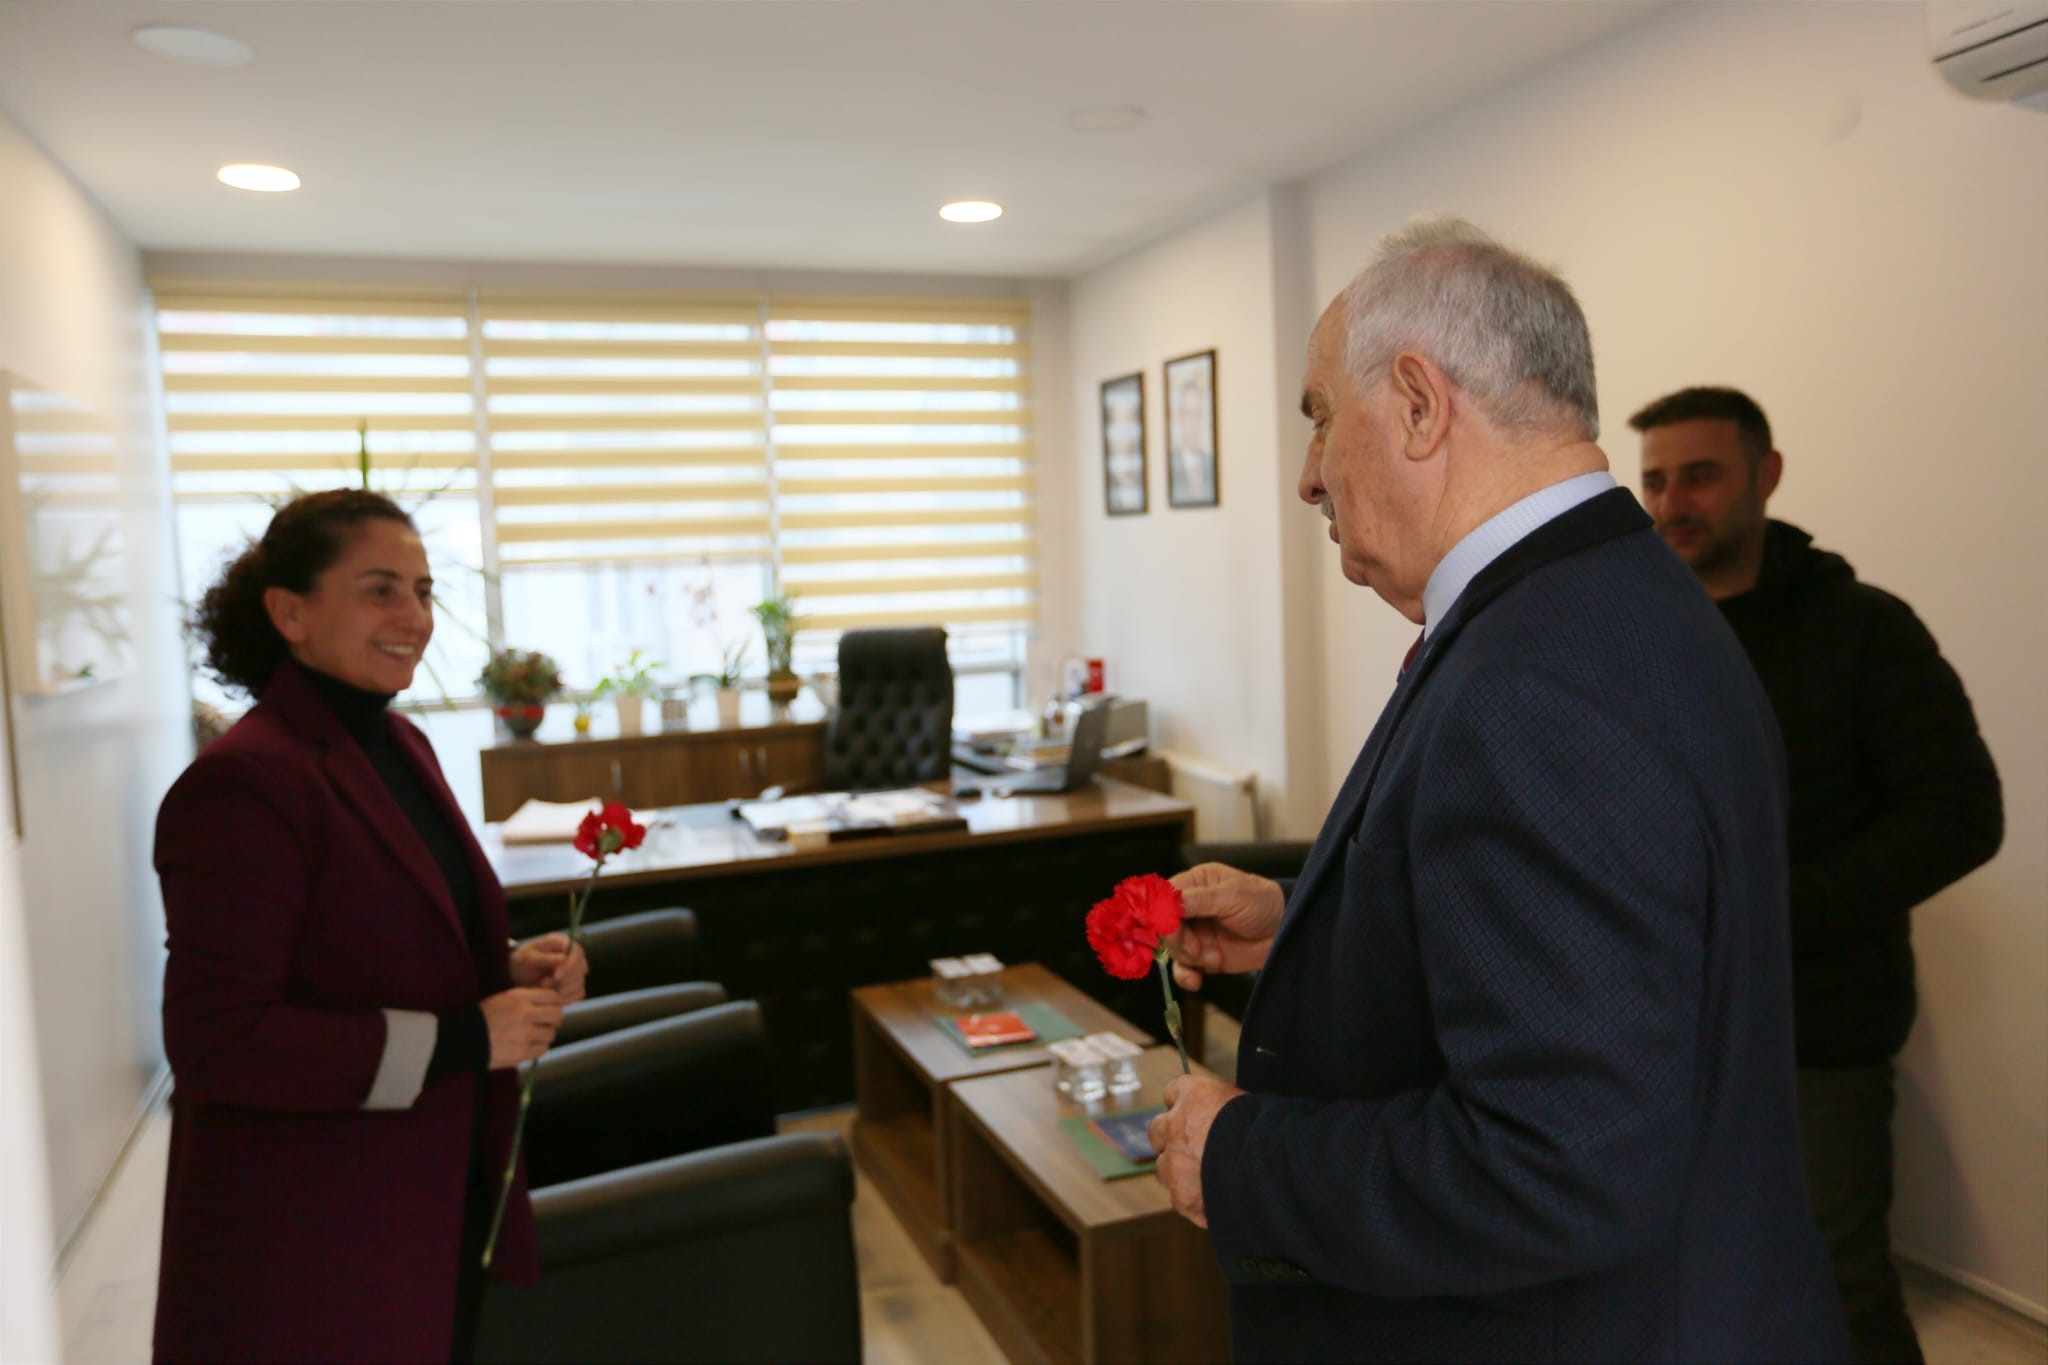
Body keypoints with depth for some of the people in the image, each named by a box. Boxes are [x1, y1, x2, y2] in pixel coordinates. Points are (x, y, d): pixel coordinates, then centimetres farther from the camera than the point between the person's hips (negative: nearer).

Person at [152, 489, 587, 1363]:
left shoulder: (401, 747, 6)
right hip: (305, 1238, -8)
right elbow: (215, 1040, -24)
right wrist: (463, 1039, -24)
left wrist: (509, 972, -2)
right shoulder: (239, 785, -21)